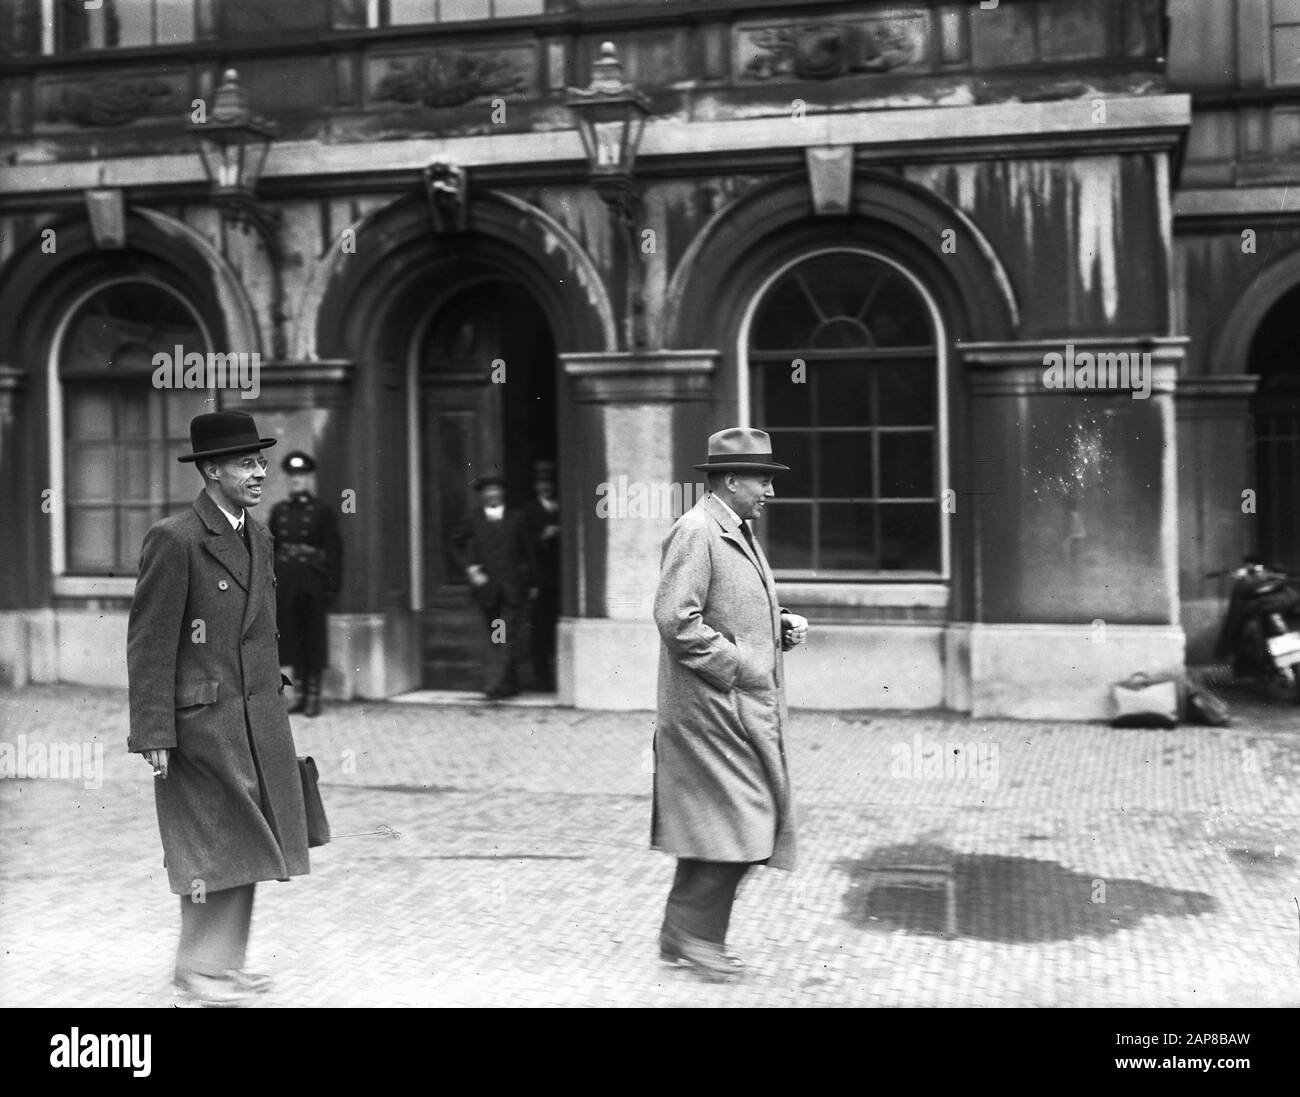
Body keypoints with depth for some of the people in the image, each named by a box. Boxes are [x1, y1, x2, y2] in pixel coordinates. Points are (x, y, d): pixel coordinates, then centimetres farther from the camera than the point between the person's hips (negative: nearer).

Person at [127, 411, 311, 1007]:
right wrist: (154, 735, -17)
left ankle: (222, 961, 25)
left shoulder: (258, 537, 12)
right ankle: (198, 971, 15)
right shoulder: (174, 539, -13)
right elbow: (149, 645, -14)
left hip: (259, 720, 8)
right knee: (215, 849, 0)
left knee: (244, 845, 13)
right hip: (202, 722, -8)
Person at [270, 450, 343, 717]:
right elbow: (270, 547, 10)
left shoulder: (323, 511, -1)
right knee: (292, 637, 7)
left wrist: (332, 587, -8)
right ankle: (300, 692, 16)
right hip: (285, 580, 4)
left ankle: (314, 695, 7)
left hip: (312, 580, -4)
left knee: (314, 637, 1)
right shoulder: (278, 510, 10)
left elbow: (334, 550, -3)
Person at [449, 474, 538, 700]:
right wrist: (468, 568, -5)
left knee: (507, 638, -12)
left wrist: (532, 583, 12)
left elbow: (527, 552, 12)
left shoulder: (515, 519, 6)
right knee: (498, 640, 9)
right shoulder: (473, 519, 5)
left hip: (513, 588, -1)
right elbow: (455, 546, 11)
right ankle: (511, 684, 22)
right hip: (487, 588, 1)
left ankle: (496, 685, -16)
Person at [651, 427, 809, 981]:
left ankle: (688, 936, 21)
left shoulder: (739, 533, 18)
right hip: (712, 706, -10)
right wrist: (735, 664, -18)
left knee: (729, 826, 12)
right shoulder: (695, 532, -14)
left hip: (745, 706, 10)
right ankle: (694, 935, 3)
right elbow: (675, 619, -22)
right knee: (734, 822, -9)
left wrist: (782, 626, 10)